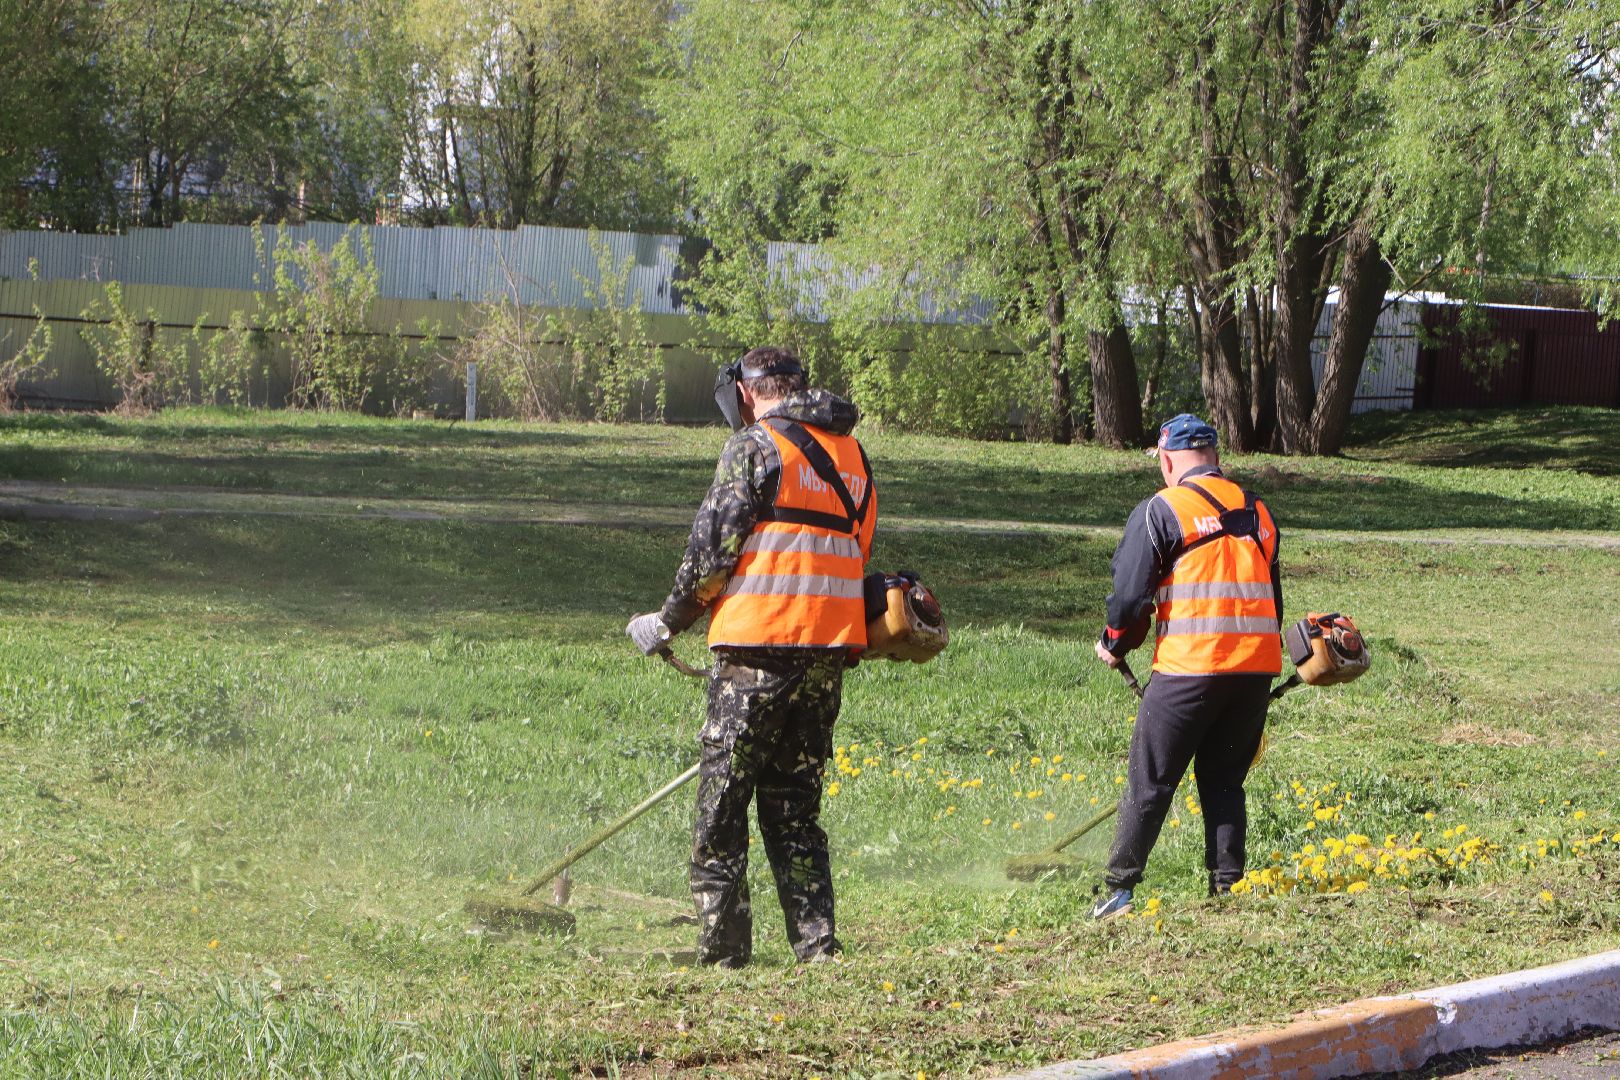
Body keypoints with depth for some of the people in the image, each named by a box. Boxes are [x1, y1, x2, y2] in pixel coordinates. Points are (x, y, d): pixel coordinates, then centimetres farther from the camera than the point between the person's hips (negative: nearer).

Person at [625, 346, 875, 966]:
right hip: (833, 645, 7)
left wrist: (668, 622, 5)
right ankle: (816, 944, 5)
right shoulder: (852, 455, 16)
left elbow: (713, 548, -8)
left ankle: (722, 950, -2)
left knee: (721, 801, 1)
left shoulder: (755, 446, -5)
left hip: (761, 644, -6)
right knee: (794, 804, 13)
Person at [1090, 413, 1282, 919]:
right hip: (1257, 667, 5)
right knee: (1224, 781, 14)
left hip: (1190, 664, -5)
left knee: (1150, 780, 2)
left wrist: (1115, 645, 14)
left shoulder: (1160, 510, -3)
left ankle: (1118, 890, 2)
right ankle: (1228, 889, 9)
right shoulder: (1257, 512, 16)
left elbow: (1131, 593, -5)